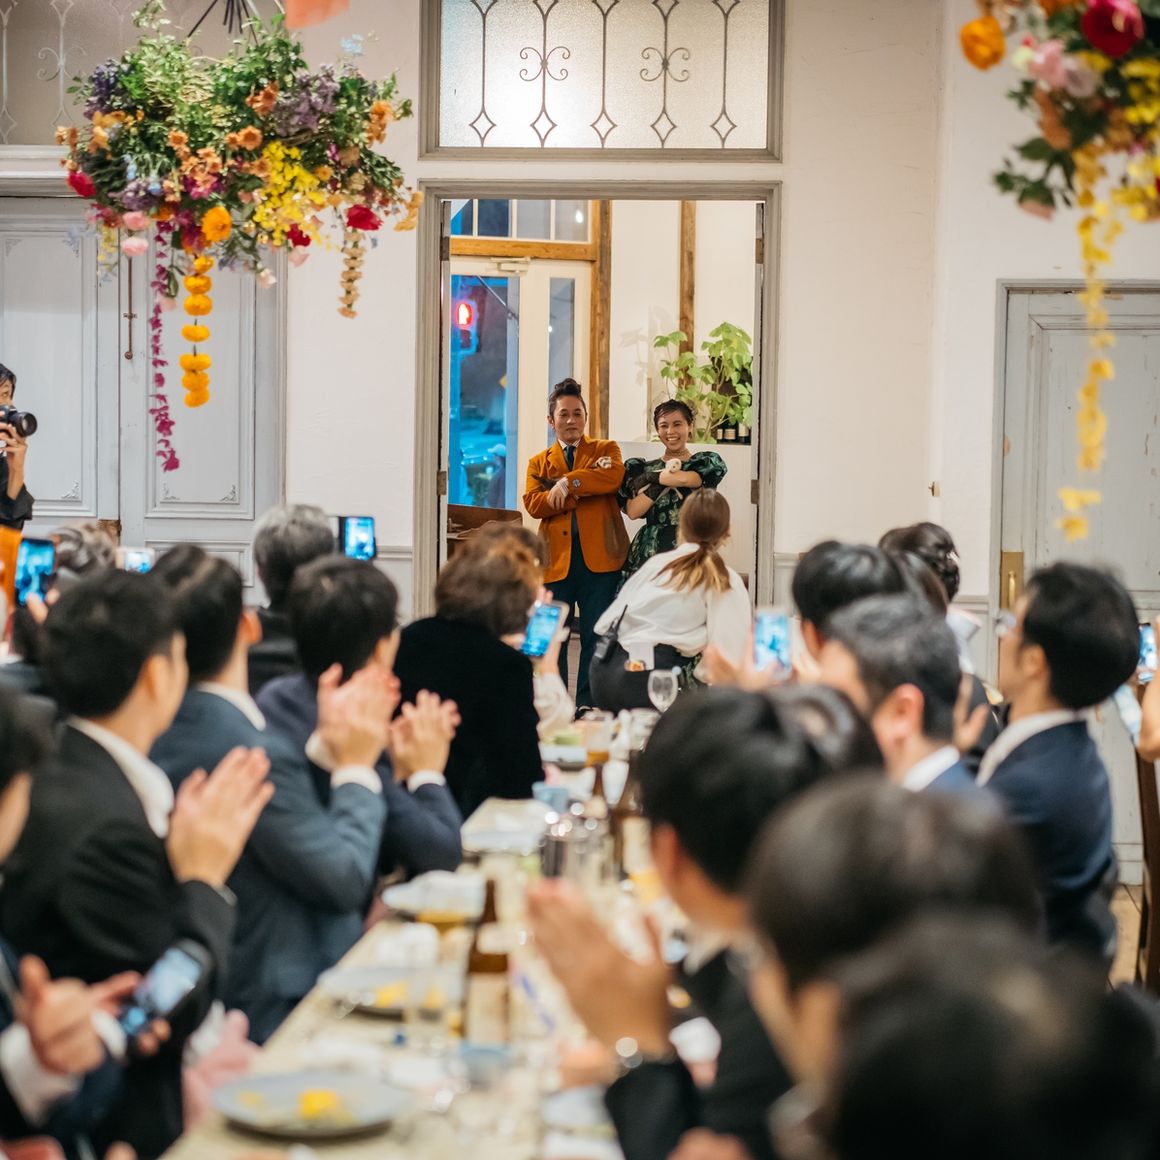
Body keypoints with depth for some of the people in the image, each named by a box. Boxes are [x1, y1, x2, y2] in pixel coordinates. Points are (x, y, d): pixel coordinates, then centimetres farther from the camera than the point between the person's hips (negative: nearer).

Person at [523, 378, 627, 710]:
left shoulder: (605, 450, 12)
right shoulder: (538, 463, 16)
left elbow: (613, 476, -12)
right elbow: (533, 504, -2)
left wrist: (567, 483, -14)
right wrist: (580, 493, -11)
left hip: (599, 557, -1)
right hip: (556, 559, 2)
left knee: (596, 637, 0)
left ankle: (587, 707, 6)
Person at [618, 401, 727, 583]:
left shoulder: (707, 462, 7)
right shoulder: (642, 468, 13)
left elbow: (684, 479, -14)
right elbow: (632, 511, -2)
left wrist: (650, 477, 1)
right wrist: (663, 482, -11)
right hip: (649, 552, 2)